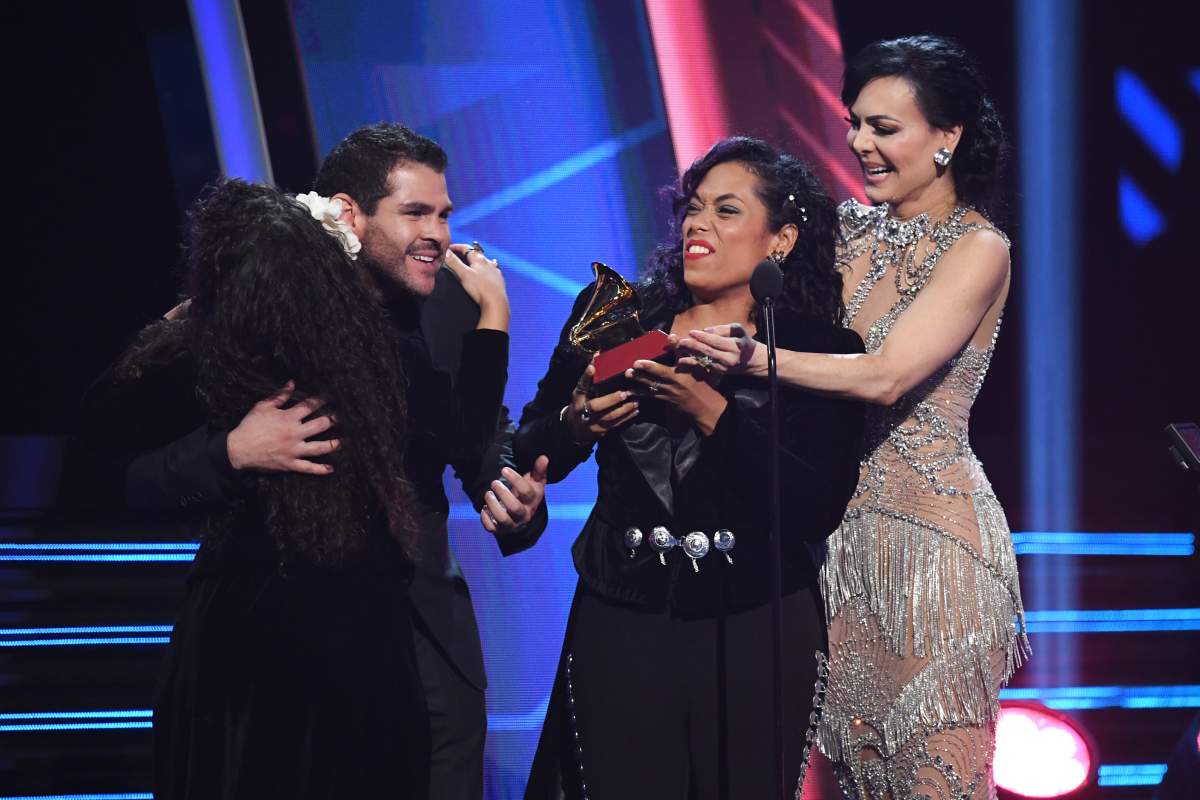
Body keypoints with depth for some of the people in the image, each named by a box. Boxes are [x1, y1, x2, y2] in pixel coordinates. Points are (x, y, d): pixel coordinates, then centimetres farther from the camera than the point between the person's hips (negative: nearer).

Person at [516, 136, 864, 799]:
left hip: (756, 629, -1)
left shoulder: (820, 351, -2)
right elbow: (529, 456, 9)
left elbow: (817, 512, -13)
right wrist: (574, 428, -13)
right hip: (620, 622, 1)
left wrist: (713, 415, -21)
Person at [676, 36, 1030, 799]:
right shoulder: (849, 228, 11)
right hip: (839, 521, 6)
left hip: (932, 529, -6)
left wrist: (756, 357, -35)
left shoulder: (978, 249, -9)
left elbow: (888, 377, -22)